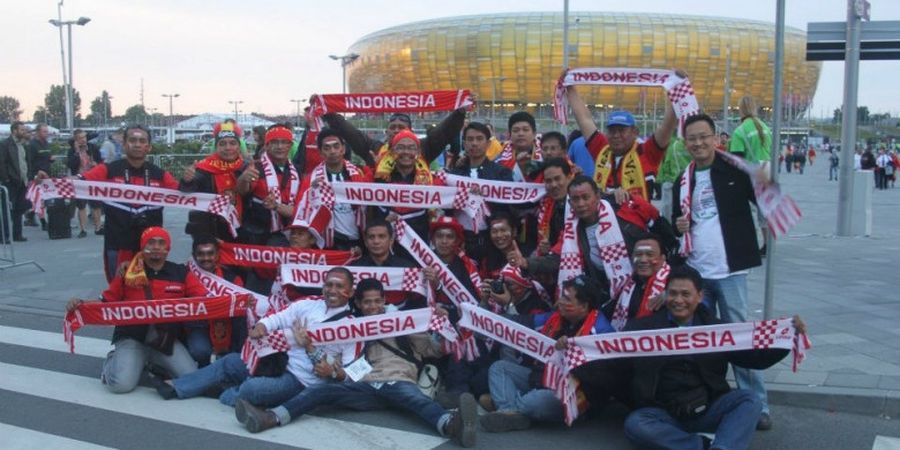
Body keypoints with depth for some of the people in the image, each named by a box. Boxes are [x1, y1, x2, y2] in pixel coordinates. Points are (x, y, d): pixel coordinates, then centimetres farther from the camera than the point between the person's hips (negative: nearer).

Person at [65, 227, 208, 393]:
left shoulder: (181, 273, 4)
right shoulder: (127, 273, 2)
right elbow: (106, 301, 10)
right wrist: (81, 304, -8)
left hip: (167, 338, 2)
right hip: (132, 338, -2)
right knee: (121, 384, -23)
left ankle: (158, 364, 15)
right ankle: (112, 361, 14)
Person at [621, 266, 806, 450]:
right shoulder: (645, 327, 2)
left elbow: (755, 356, 8)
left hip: (707, 410, 2)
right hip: (665, 414, -2)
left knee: (749, 401, -22)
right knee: (635, 424, -32)